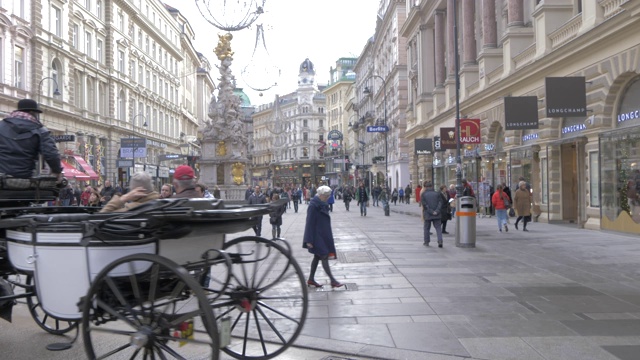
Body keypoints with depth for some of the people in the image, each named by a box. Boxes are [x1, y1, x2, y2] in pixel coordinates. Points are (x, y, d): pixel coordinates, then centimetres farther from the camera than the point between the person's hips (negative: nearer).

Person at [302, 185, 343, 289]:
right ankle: (333, 281, -5)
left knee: (317, 257, 13)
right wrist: (309, 240, -19)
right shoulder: (313, 206, -17)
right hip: (317, 236, -9)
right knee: (324, 257, -7)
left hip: (323, 235, 9)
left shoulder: (323, 205, 9)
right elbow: (310, 223, -18)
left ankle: (311, 279, 22)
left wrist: (328, 236, 20)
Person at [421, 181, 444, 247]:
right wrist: (436, 211, -11)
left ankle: (426, 242, 17)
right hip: (437, 215, 1)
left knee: (427, 228, 12)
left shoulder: (423, 194, -1)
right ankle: (440, 241, -12)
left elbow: (425, 205, -10)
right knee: (438, 228, 3)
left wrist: (431, 211, -11)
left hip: (427, 215, -1)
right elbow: (440, 203, -4)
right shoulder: (437, 194, 5)